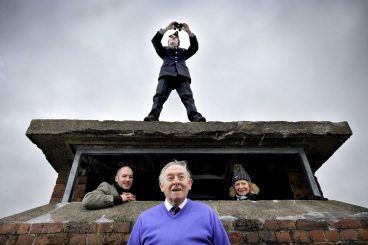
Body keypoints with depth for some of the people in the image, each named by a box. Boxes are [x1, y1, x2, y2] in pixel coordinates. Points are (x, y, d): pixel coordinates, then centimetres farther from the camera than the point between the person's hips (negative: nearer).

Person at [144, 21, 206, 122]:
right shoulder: (164, 50, 35)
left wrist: (189, 32, 10)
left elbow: (194, 47, 21)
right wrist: (166, 28, 8)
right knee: (159, 96, -24)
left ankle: (196, 117, -41)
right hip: (166, 75, 0)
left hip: (182, 76, 0)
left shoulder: (183, 51, 38)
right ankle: (153, 116, -40)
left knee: (187, 97, -23)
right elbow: (155, 40, 18)